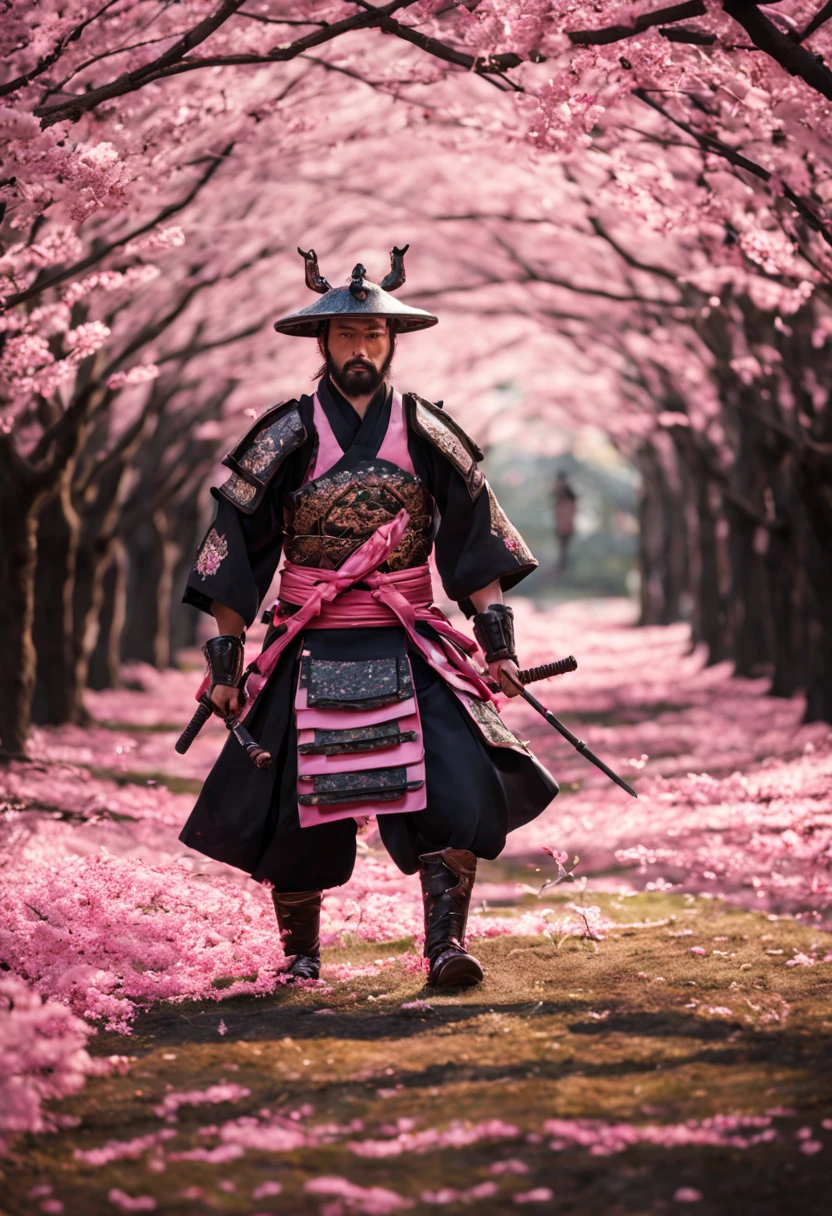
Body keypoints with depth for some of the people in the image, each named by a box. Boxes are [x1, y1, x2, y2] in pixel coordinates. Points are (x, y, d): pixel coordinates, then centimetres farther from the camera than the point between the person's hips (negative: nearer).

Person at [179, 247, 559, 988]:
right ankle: (301, 957, 23)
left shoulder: (425, 433, 4)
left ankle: (446, 946, -15)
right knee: (297, 813, 2)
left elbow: (475, 538, 8)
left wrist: (498, 641, 0)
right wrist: (225, 660, 0)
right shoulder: (288, 438, 0)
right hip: (312, 654, -1)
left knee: (460, 784, -19)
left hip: (409, 651, 1)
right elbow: (234, 549, 3)